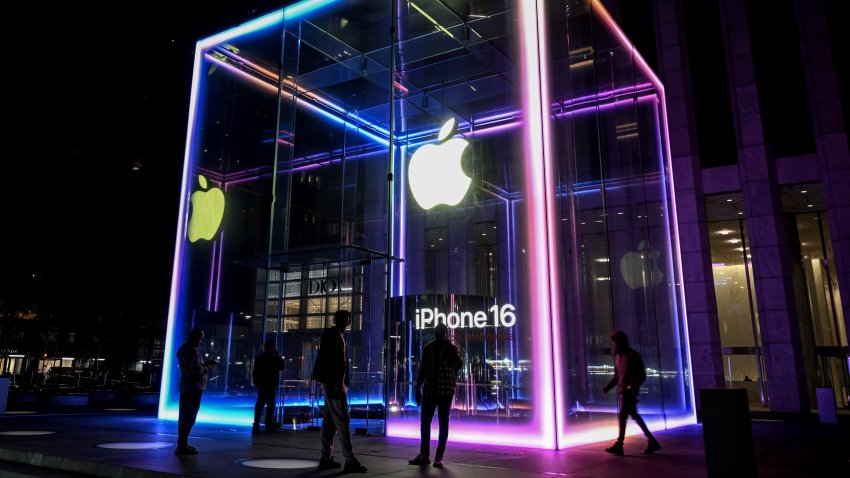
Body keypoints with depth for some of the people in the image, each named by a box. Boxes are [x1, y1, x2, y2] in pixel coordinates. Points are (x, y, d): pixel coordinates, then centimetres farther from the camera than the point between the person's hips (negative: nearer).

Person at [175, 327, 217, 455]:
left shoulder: (183, 349, 15)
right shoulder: (192, 351, -17)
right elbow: (197, 371, -22)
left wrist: (206, 363, 13)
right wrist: (208, 367, -5)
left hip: (186, 387, 10)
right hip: (193, 388, -10)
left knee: (184, 417, 14)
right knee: (189, 418, -7)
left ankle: (182, 444, 21)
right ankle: (182, 446, -5)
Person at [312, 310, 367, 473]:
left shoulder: (338, 335, 18)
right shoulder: (334, 334, -11)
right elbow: (331, 360, -19)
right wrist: (333, 384, -22)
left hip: (336, 382, 10)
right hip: (333, 382, -10)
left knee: (330, 420, 11)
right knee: (342, 420, -10)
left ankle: (326, 458, 16)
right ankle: (350, 460, -10)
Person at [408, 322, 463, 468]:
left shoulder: (451, 348, 0)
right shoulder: (428, 348, 8)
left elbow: (459, 364, -17)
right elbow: (422, 369, 11)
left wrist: (450, 350, -25)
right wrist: (418, 388, 9)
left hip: (445, 390, -3)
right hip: (429, 389, 3)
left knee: (443, 422, 2)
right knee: (425, 421, 4)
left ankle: (439, 456, 8)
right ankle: (424, 455, 14)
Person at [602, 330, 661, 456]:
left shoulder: (633, 355, -11)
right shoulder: (618, 356, 12)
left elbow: (642, 375, -12)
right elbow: (617, 374, 19)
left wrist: (631, 386, -26)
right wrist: (608, 386, 5)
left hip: (630, 391, -8)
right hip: (623, 391, 8)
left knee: (622, 415, -9)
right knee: (634, 415, 14)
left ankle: (619, 445, -4)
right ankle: (652, 441, 24)